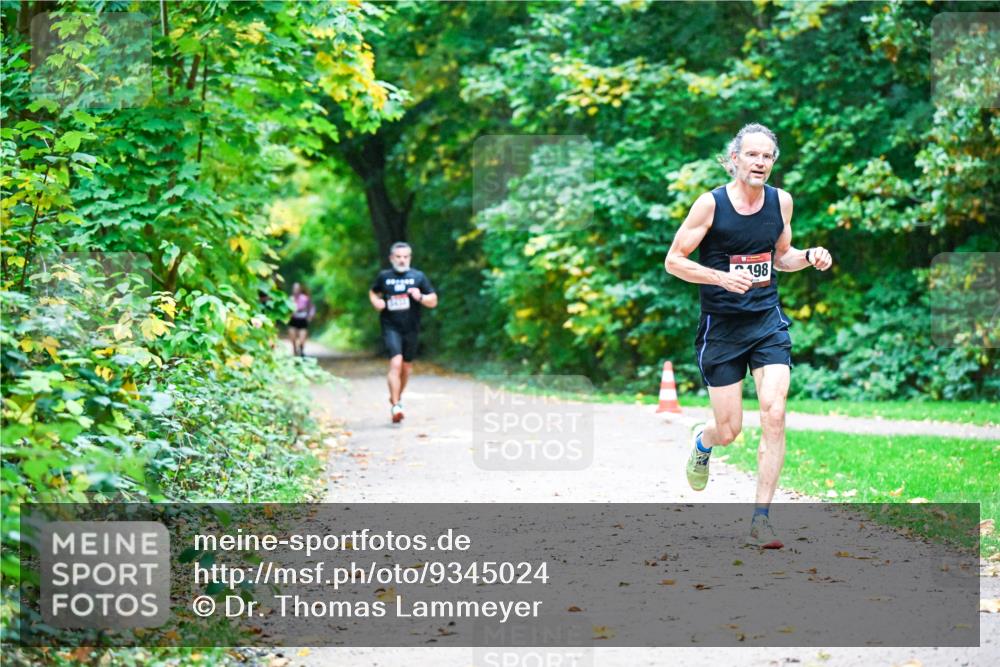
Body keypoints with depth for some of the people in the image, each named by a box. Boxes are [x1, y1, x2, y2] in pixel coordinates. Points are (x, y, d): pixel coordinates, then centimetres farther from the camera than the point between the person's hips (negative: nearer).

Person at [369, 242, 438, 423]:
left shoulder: (418, 277, 3)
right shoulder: (384, 276, 4)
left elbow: (433, 301, 5)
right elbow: (373, 292, 22)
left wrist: (420, 297, -16)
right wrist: (376, 302, -1)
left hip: (411, 328, 2)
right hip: (390, 327, -2)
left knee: (406, 367, 13)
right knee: (396, 363, -18)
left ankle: (397, 398, 38)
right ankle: (395, 407, -20)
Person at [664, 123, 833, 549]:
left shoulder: (781, 201, 3)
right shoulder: (710, 204, -10)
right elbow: (673, 261, -7)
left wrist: (809, 257, -3)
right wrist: (721, 277, -21)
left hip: (768, 323, 3)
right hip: (721, 327, -3)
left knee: (774, 416, -13)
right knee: (729, 430, 2)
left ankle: (761, 518, -5)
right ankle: (701, 442, 42)